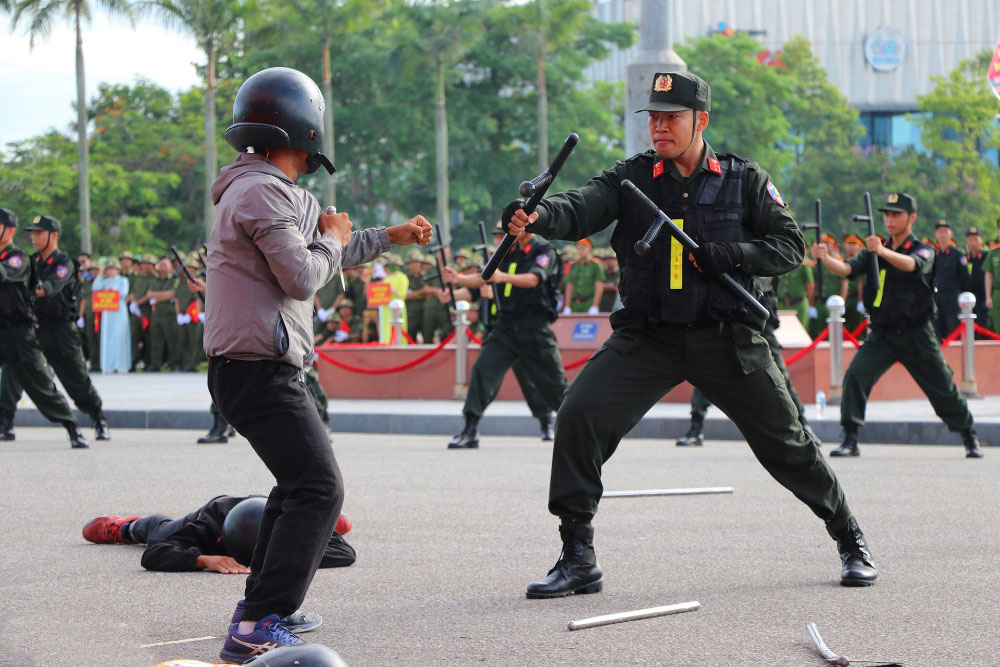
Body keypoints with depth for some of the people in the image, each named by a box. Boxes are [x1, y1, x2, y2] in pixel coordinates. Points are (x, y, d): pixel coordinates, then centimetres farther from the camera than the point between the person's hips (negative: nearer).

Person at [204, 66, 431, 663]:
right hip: (259, 369, -11)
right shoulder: (262, 194, -16)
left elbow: (329, 250, 32)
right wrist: (332, 238, -2)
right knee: (319, 489, -16)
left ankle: (265, 602, 31)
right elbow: (303, 276, -20)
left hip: (262, 368, 11)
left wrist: (391, 237, 36)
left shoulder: (276, 192, 18)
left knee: (300, 480, 24)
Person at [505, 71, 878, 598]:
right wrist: (537, 215, -38)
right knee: (579, 416, -17)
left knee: (785, 442, 4)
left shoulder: (744, 181, 1)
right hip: (646, 337, 1)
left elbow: (790, 247, -2)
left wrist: (724, 256, -18)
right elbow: (580, 209, -15)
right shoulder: (631, 178, 2)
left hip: (728, 338, -1)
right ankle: (578, 559, -8)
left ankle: (850, 541, 27)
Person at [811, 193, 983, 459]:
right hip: (882, 335, 3)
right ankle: (850, 441, -12)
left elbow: (911, 265, -29)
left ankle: (971, 439, 24)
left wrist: (883, 251, -48)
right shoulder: (874, 251, 7)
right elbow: (847, 268, -9)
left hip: (916, 336, -2)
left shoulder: (923, 251, -5)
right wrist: (825, 258, -31)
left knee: (943, 388, 4)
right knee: (855, 376, -18)